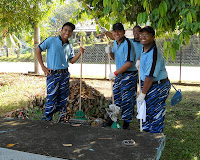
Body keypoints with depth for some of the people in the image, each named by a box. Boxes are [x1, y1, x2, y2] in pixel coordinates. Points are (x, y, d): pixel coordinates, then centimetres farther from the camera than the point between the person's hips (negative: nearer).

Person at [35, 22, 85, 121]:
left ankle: (61, 118, 24)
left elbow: (72, 60, 13)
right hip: (53, 74, -5)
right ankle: (47, 119, 11)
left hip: (65, 74, 5)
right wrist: (43, 66, -6)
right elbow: (38, 50, -3)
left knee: (63, 98, 11)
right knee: (51, 98, -3)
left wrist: (80, 53, -3)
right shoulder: (51, 40, -5)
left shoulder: (69, 46, 10)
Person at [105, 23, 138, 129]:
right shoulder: (115, 42, 9)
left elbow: (129, 63, -24)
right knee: (115, 96, 16)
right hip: (119, 74, 9)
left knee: (127, 99, -1)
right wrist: (110, 52, 1)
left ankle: (126, 122, 13)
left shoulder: (127, 44, -19)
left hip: (129, 75, -9)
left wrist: (115, 73, -21)